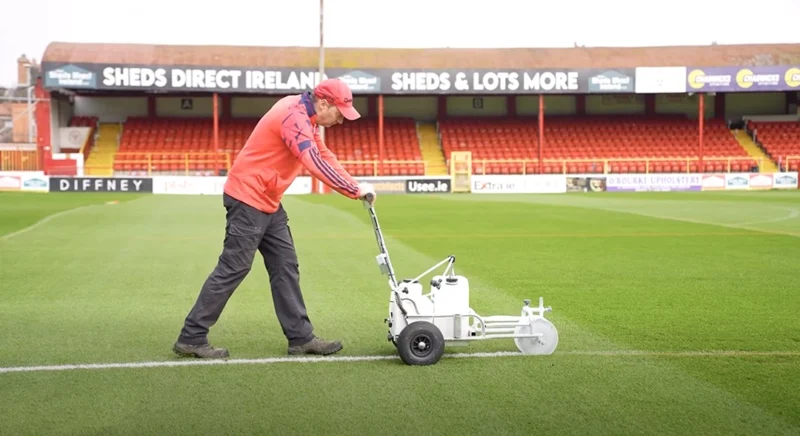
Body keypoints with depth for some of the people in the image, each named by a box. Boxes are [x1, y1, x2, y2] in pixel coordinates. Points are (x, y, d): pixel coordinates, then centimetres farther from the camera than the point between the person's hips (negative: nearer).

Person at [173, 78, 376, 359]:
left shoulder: (303, 115, 10)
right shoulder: (294, 116, -21)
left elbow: (324, 154, 15)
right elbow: (317, 165, -29)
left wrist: (352, 185, 4)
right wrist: (355, 190, -22)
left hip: (268, 202, 10)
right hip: (248, 198, -10)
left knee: (286, 267, 9)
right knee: (233, 269, -7)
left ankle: (301, 337, 12)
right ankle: (191, 338, 0)